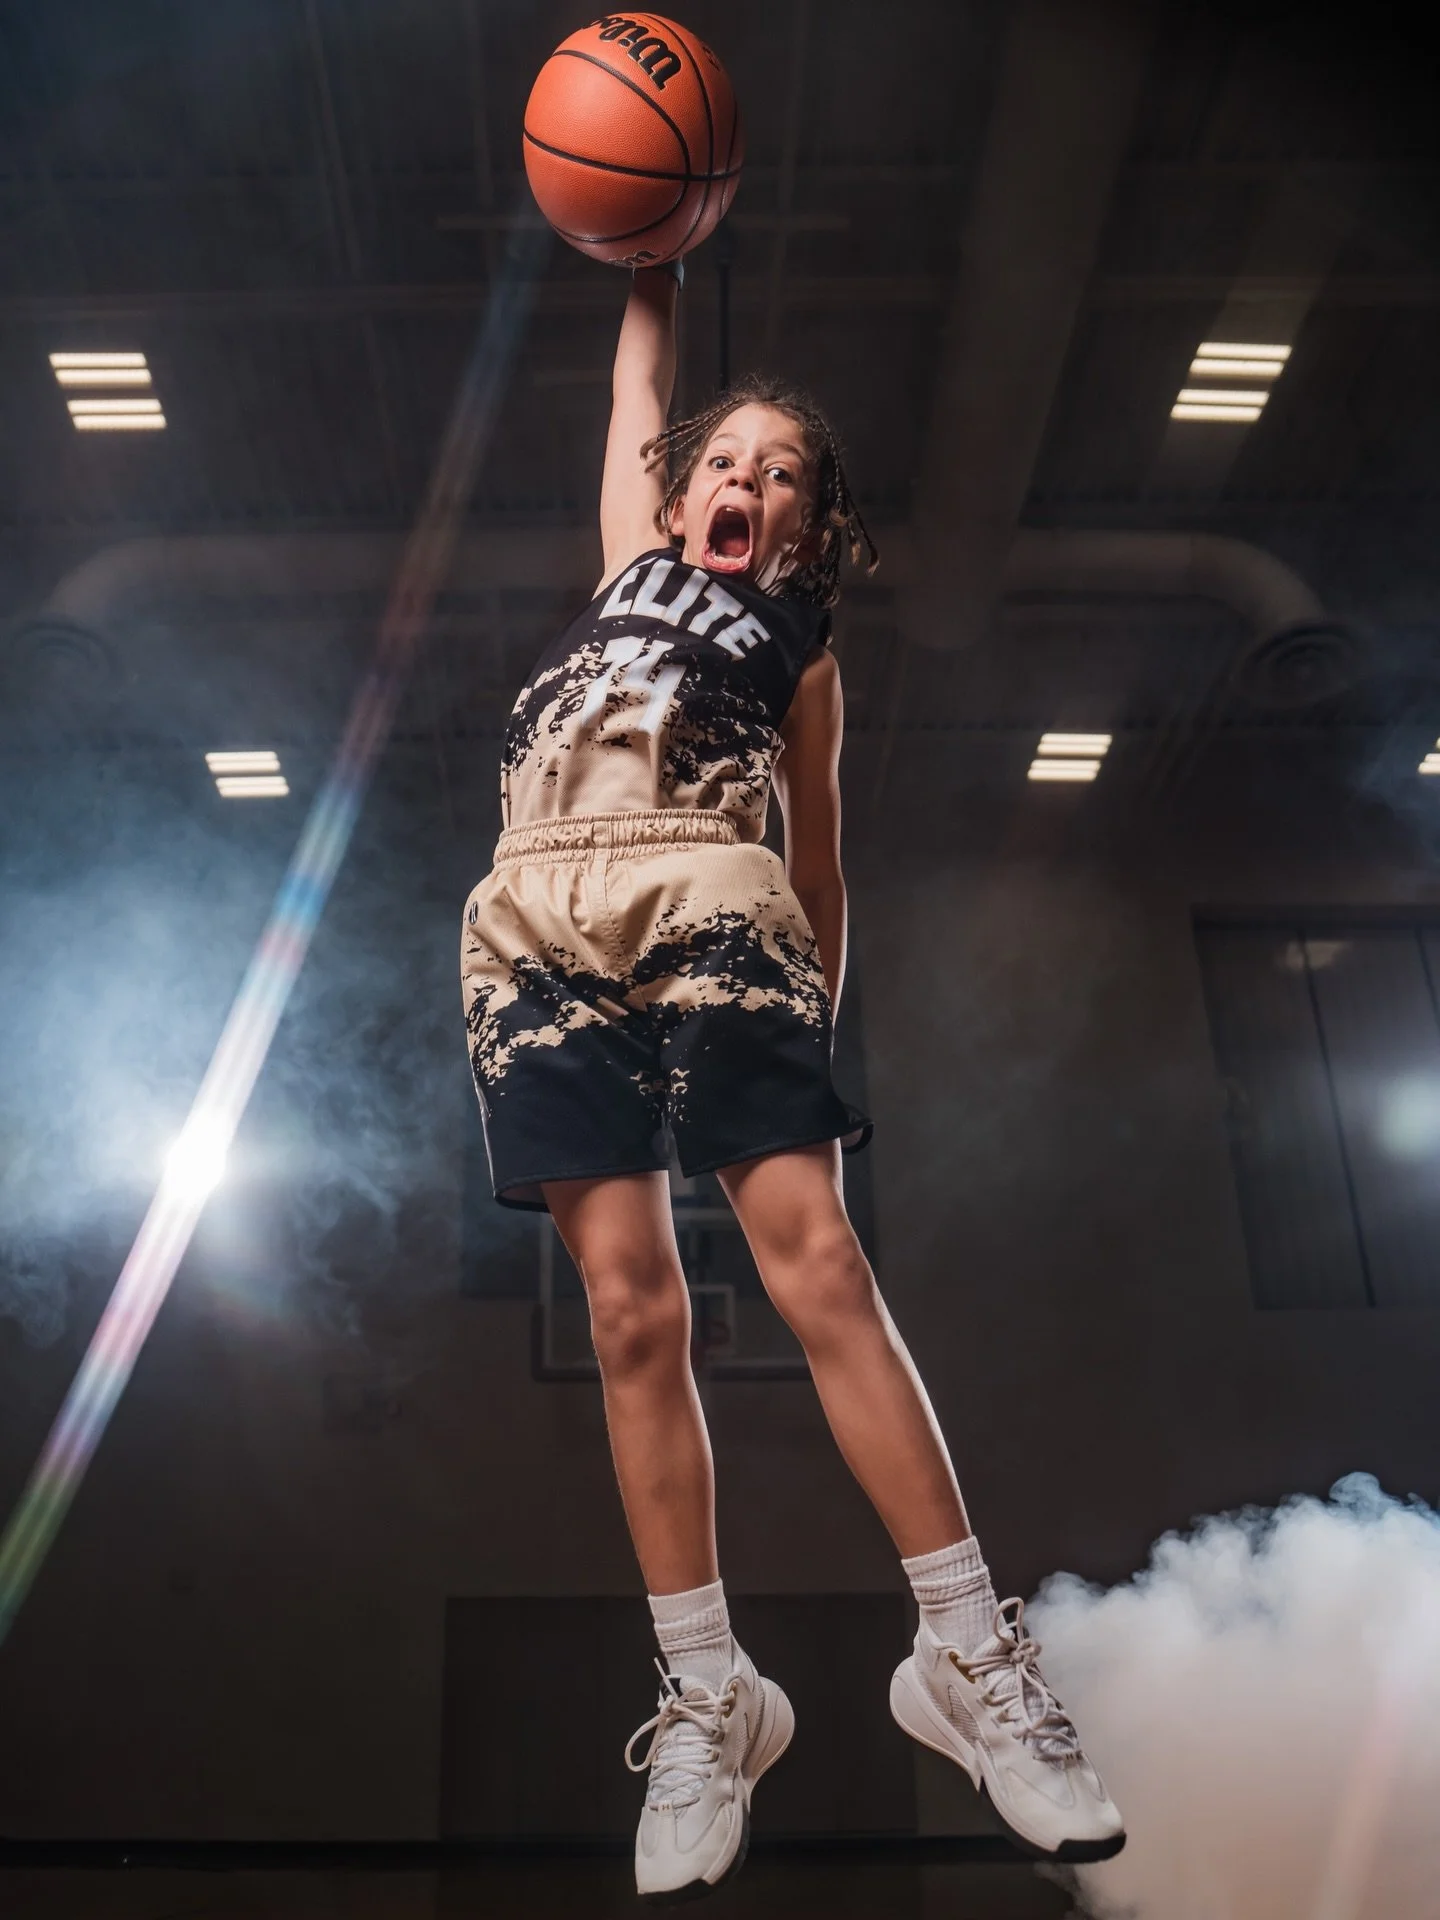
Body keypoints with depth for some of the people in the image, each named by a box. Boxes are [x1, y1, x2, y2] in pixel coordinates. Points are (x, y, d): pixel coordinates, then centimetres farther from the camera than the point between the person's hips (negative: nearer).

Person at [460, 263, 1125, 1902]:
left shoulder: (801, 645, 25)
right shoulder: (630, 564, 30)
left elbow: (818, 860, 21)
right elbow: (638, 386, 37)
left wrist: (814, 1019, 14)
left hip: (709, 911, -1)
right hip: (544, 922, 2)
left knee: (817, 1270, -14)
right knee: (631, 1308, -7)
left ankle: (972, 1660, -6)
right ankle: (708, 1701, 0)